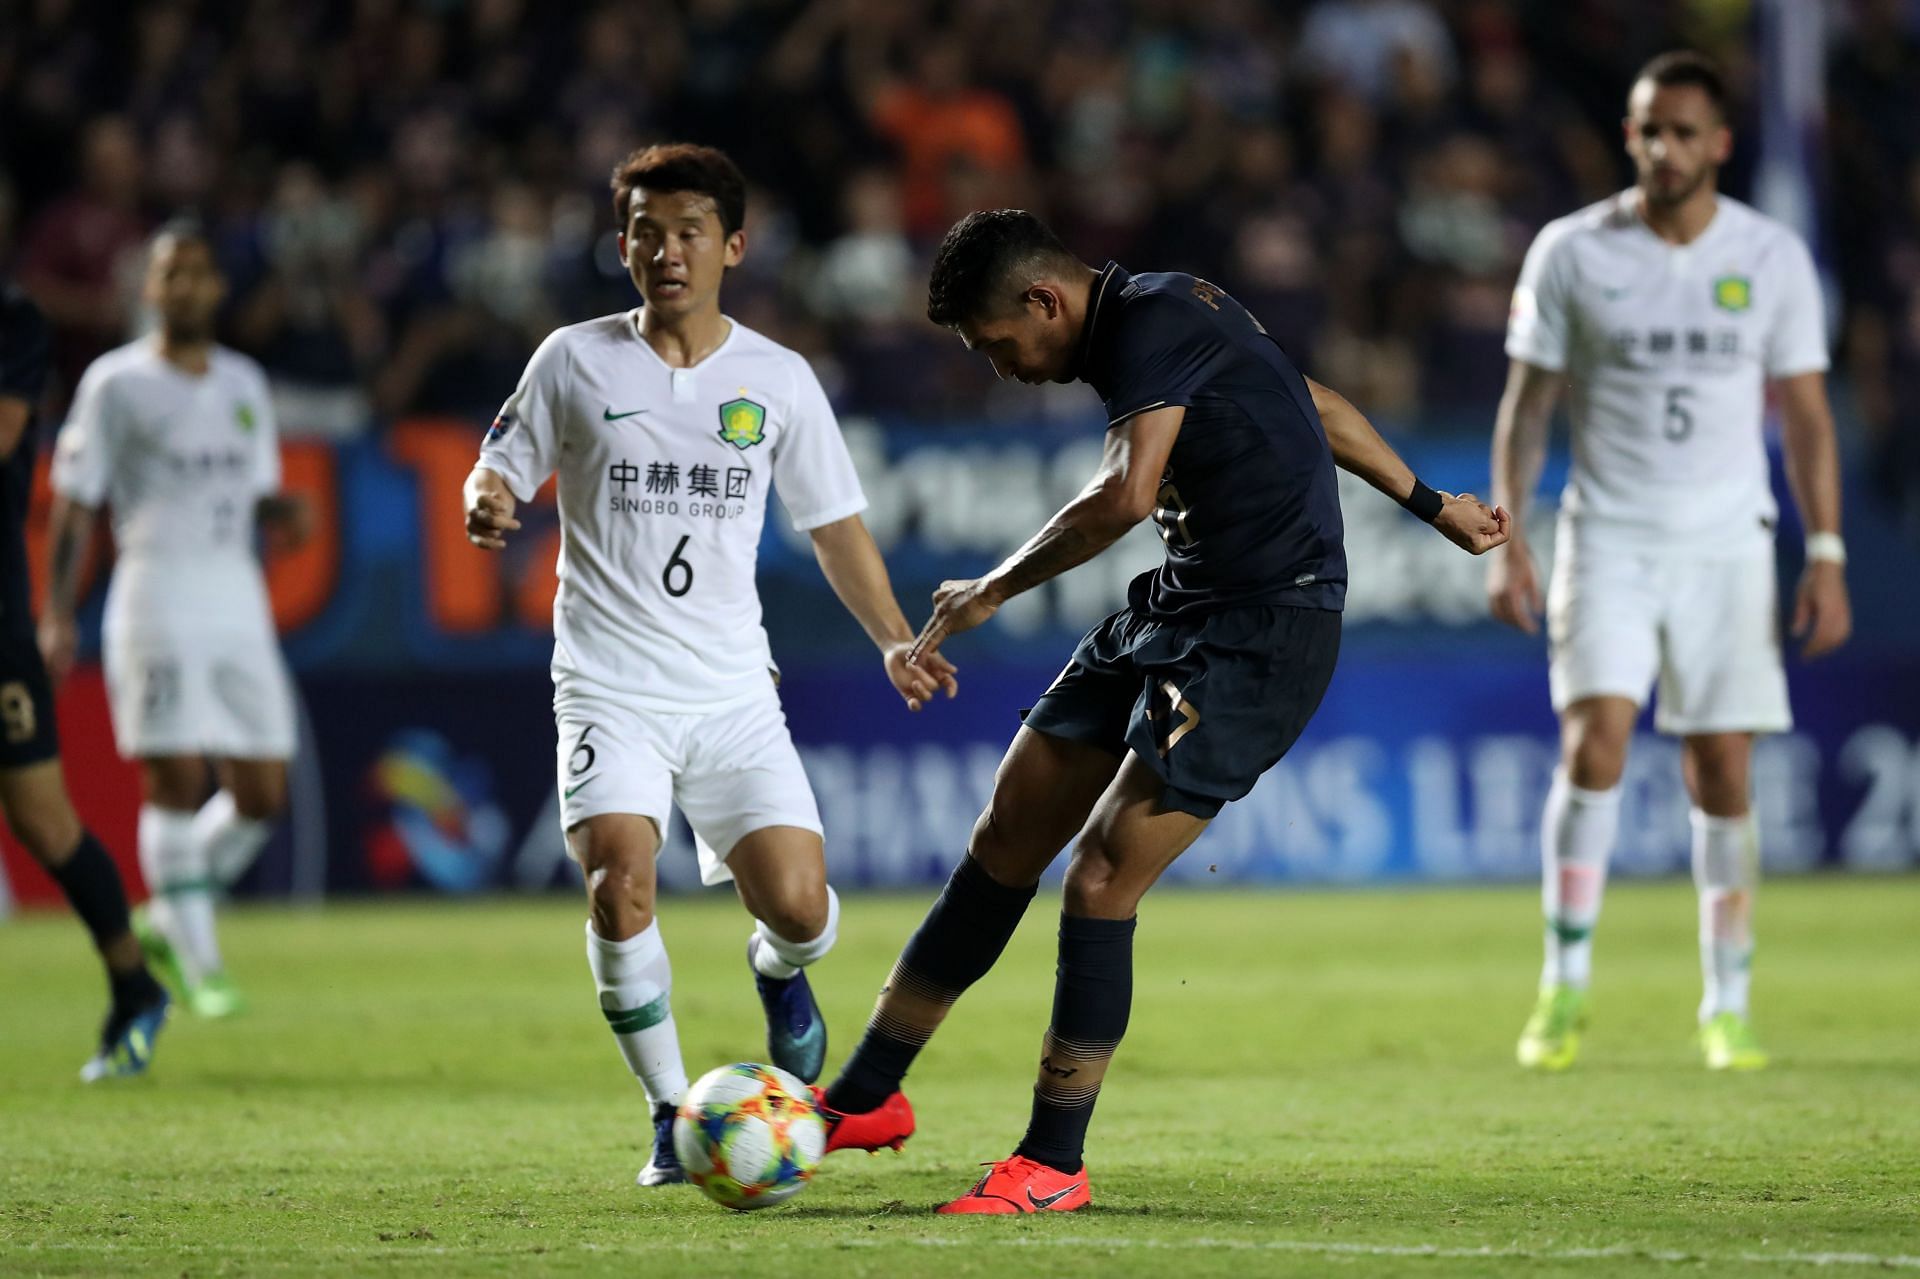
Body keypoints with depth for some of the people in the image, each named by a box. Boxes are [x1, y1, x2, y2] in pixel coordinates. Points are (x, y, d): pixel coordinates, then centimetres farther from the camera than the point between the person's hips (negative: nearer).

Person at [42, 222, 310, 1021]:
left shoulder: (244, 383, 16)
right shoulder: (115, 383, 1)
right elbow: (75, 505, -1)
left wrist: (285, 516, -1)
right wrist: (56, 615, -8)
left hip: (237, 596, 5)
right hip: (157, 589, -5)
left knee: (262, 794, 1)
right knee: (176, 780, -10)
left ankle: (166, 922, 21)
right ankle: (198, 963, -5)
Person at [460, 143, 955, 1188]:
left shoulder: (778, 379, 7)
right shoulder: (575, 361, 3)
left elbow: (834, 524, 14)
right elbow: (504, 469, 10)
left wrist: (894, 641, 2)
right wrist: (486, 501, -14)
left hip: (733, 691, 1)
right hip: (609, 688, -1)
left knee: (799, 909, -11)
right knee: (620, 889, -22)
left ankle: (776, 972, 28)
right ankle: (670, 1112, -2)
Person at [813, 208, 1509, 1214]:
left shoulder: (1153, 321, -19)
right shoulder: (1155, 324, 12)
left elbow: (1126, 495, -33)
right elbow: (1316, 407, 23)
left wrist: (995, 590, -21)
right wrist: (1429, 505, 32)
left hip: (1266, 631, -10)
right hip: (1176, 607, 10)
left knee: (1100, 884, -13)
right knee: (1004, 844, 9)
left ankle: (1054, 1166, -1)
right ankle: (864, 1101, 18)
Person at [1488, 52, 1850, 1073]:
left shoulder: (1773, 259, 2)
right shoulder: (1571, 253, 0)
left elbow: (1806, 416, 7)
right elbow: (1526, 403, 5)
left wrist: (1826, 556, 1)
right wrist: (1507, 541, -3)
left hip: (1729, 546, 1)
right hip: (1608, 537, -1)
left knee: (1722, 776, 0)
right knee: (1595, 736, -17)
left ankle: (1726, 1009, 11)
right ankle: (1564, 987, -10)